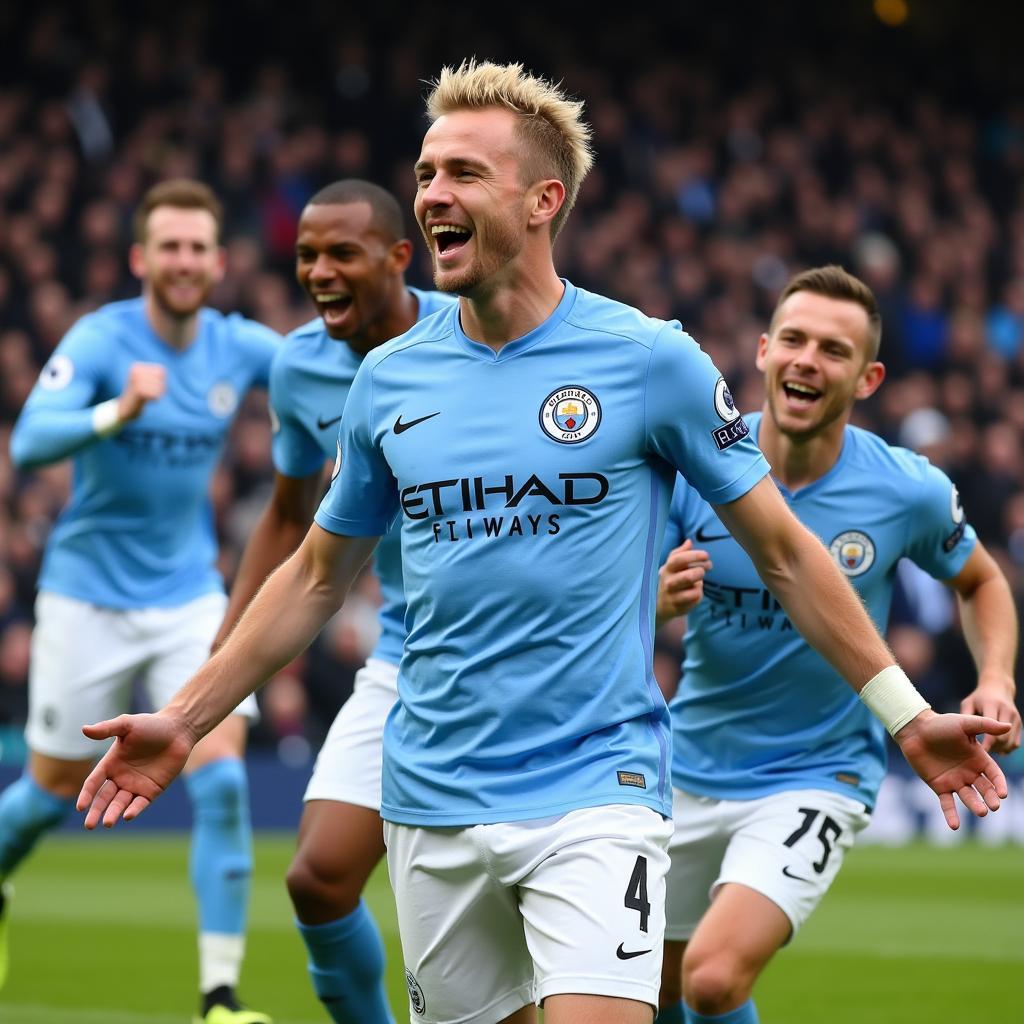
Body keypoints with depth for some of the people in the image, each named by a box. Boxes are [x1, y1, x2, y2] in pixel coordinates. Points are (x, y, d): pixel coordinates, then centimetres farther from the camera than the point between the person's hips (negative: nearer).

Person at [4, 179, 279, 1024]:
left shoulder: (242, 348, -4)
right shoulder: (100, 340, -16)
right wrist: (117, 413, -47)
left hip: (190, 597, 3)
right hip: (89, 597, -2)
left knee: (221, 779, -14)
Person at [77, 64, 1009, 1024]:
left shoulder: (652, 359, -5)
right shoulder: (388, 378, 5)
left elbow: (785, 554, 3)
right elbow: (316, 576, 17)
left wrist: (907, 715, 1)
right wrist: (181, 722, 14)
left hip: (596, 792, -4)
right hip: (431, 802, 4)